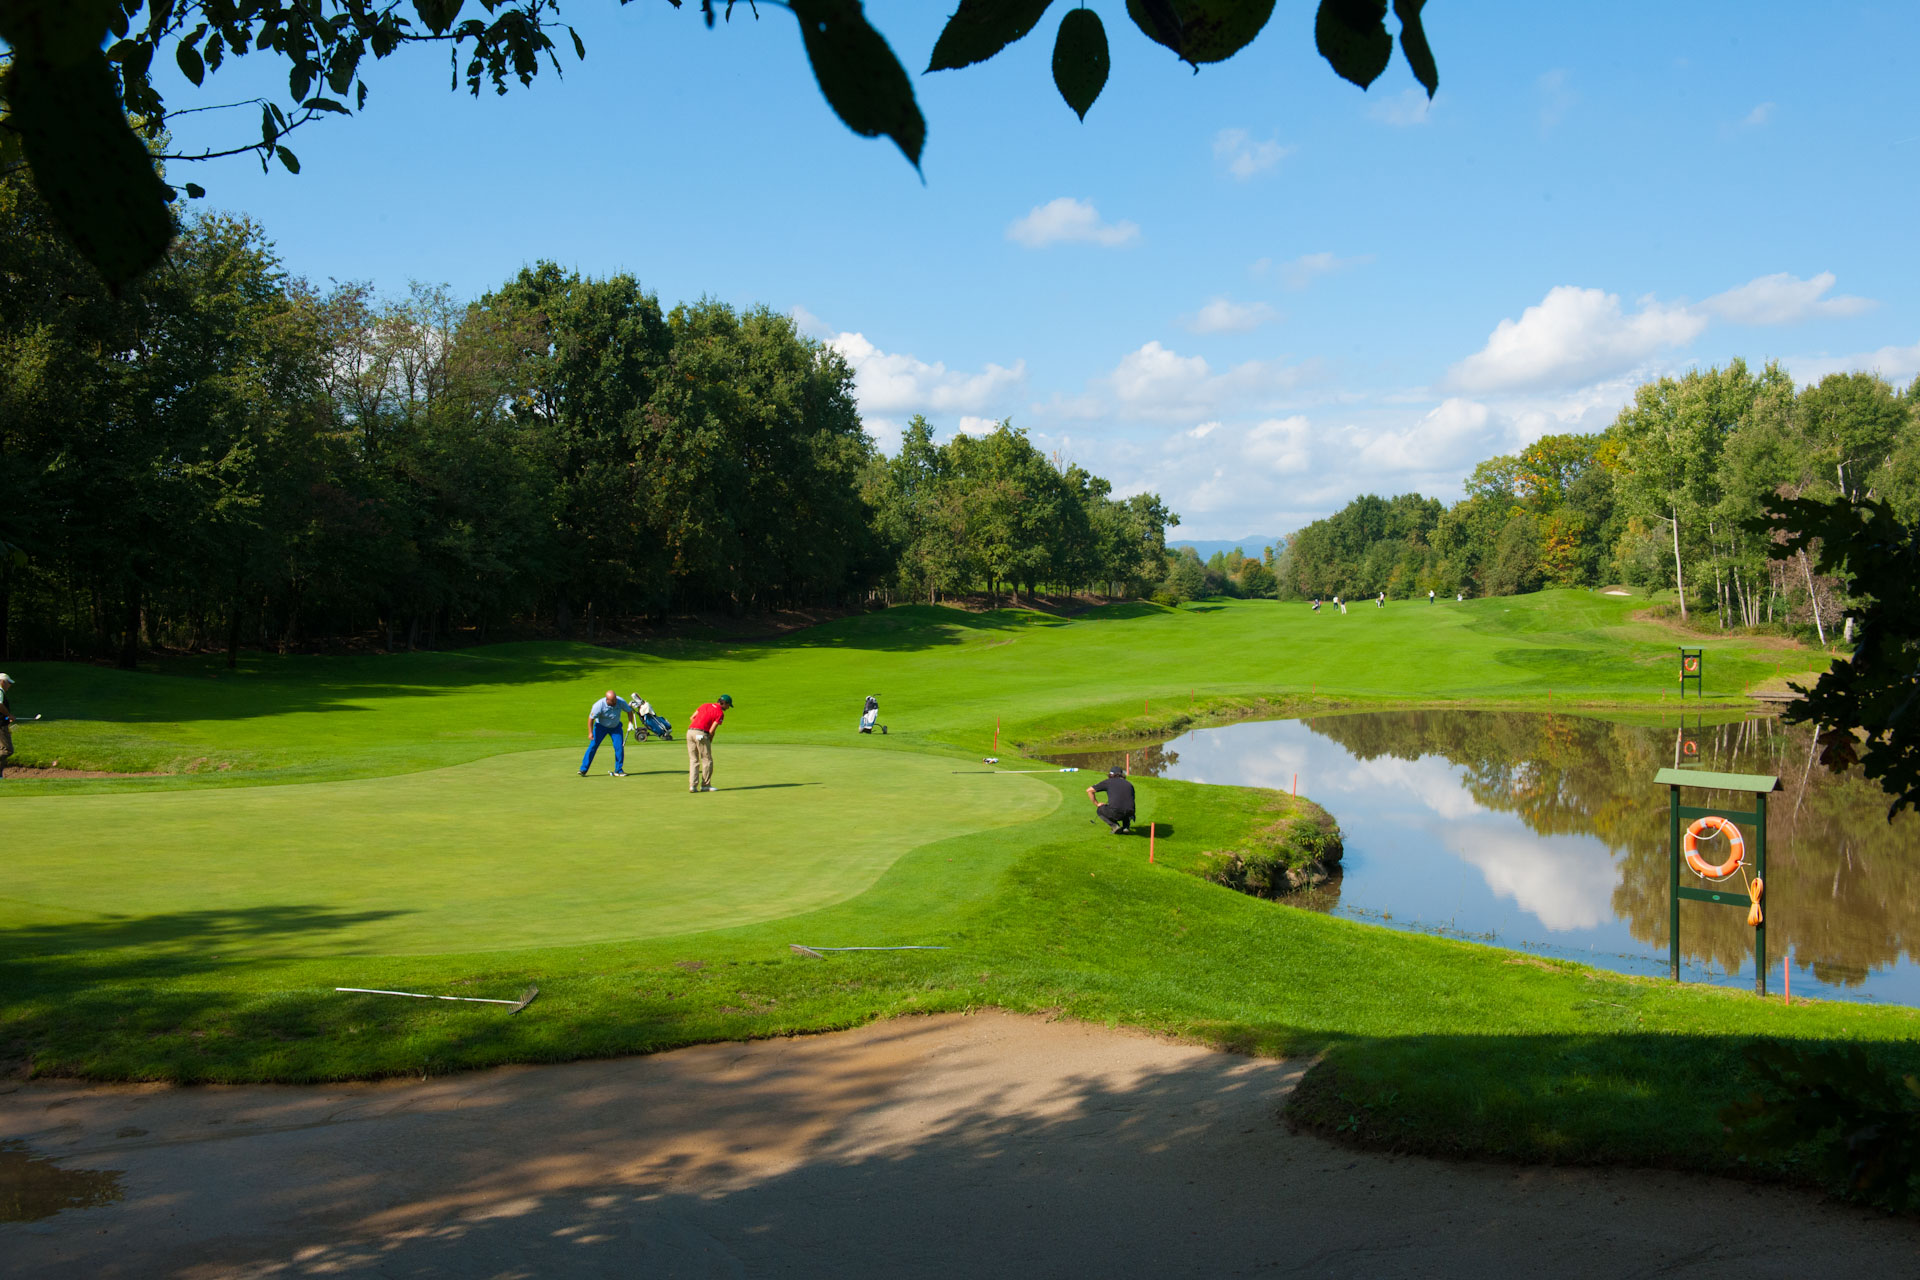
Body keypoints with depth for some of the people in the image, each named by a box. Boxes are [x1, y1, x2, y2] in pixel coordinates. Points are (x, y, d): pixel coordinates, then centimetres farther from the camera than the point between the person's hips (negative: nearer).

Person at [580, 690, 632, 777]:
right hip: (601, 726, -2)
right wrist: (590, 733, -24)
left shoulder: (621, 702, -23)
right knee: (593, 746, -9)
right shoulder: (599, 705, -30)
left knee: (620, 747, -10)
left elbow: (629, 710, -4)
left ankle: (618, 770, 3)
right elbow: (591, 718, -19)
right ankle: (583, 769, -1)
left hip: (615, 727, 2)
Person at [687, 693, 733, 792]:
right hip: (701, 734, -6)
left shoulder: (705, 705, 19)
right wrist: (709, 742, 8)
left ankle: (692, 785, 5)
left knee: (693, 760, 11)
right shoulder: (720, 713, 0)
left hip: (690, 731, 7)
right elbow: (712, 730, -6)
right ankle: (705, 785, 12)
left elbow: (691, 718, 15)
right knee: (707, 760, 7)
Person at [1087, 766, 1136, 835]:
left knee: (1099, 810, 29)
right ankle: (1126, 826, 14)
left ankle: (1115, 826, 6)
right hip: (1128, 813, 4)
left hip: (1115, 812, -4)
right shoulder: (1129, 784, 25)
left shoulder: (1108, 781, 16)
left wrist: (1097, 804, 27)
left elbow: (1089, 790, 17)